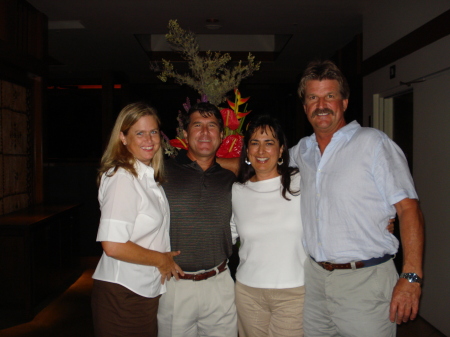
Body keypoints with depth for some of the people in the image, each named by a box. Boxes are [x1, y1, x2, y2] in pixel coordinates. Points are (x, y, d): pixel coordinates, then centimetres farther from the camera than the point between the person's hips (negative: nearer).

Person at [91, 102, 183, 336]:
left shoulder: (149, 176, 9)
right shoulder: (122, 178, -18)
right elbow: (113, 246, -25)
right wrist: (160, 260, -13)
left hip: (146, 290, 8)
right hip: (122, 293, -8)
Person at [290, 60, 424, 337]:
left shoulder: (373, 143, -6)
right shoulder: (300, 152, 9)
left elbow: (409, 208, -10)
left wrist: (411, 277, -17)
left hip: (364, 282, -4)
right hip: (314, 278, 5)